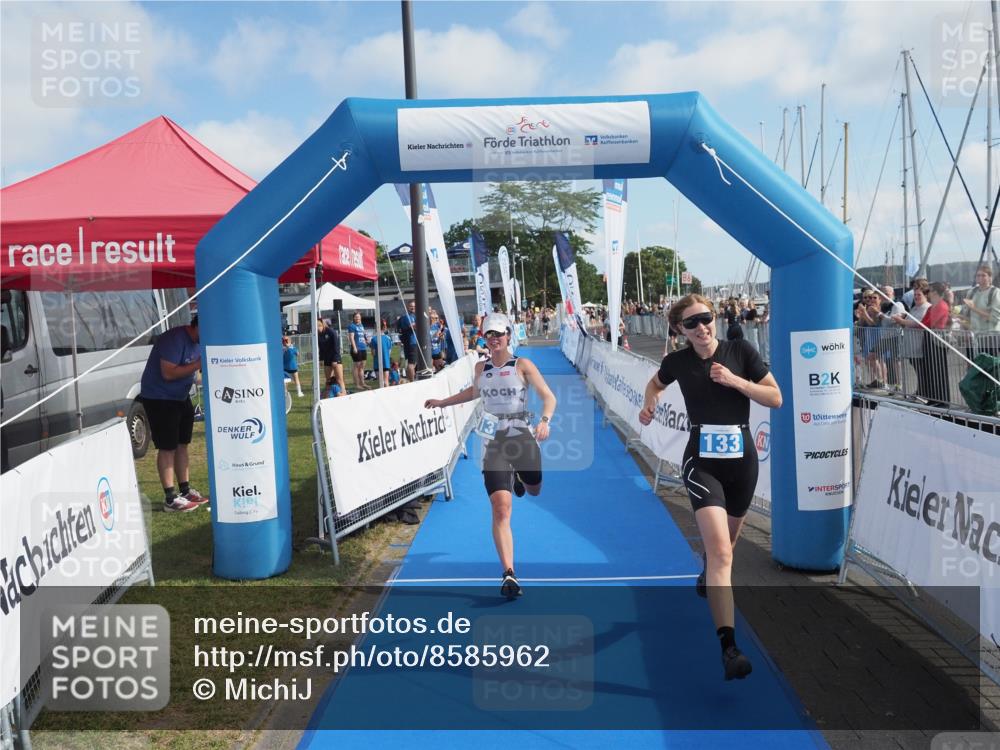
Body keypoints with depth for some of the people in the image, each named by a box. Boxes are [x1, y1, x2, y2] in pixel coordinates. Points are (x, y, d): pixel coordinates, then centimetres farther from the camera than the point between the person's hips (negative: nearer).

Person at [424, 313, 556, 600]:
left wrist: (544, 421, -26)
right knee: (501, 508, -13)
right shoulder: (481, 368, 7)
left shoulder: (522, 365, -5)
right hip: (493, 443, 1)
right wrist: (443, 402, 30)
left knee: (533, 490, 23)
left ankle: (518, 476, 61)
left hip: (523, 439, -1)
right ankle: (509, 574, -13)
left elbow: (549, 397, -8)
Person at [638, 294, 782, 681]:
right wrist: (650, 403, -1)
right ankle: (729, 646, -22)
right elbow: (656, 383, 20)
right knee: (720, 550, -19)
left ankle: (708, 577, 59)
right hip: (701, 462, -2)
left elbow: (776, 398, -4)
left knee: (724, 543, 23)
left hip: (742, 458, 2)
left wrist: (735, 381, -17)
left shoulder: (741, 351, -5)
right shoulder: (677, 361, -3)